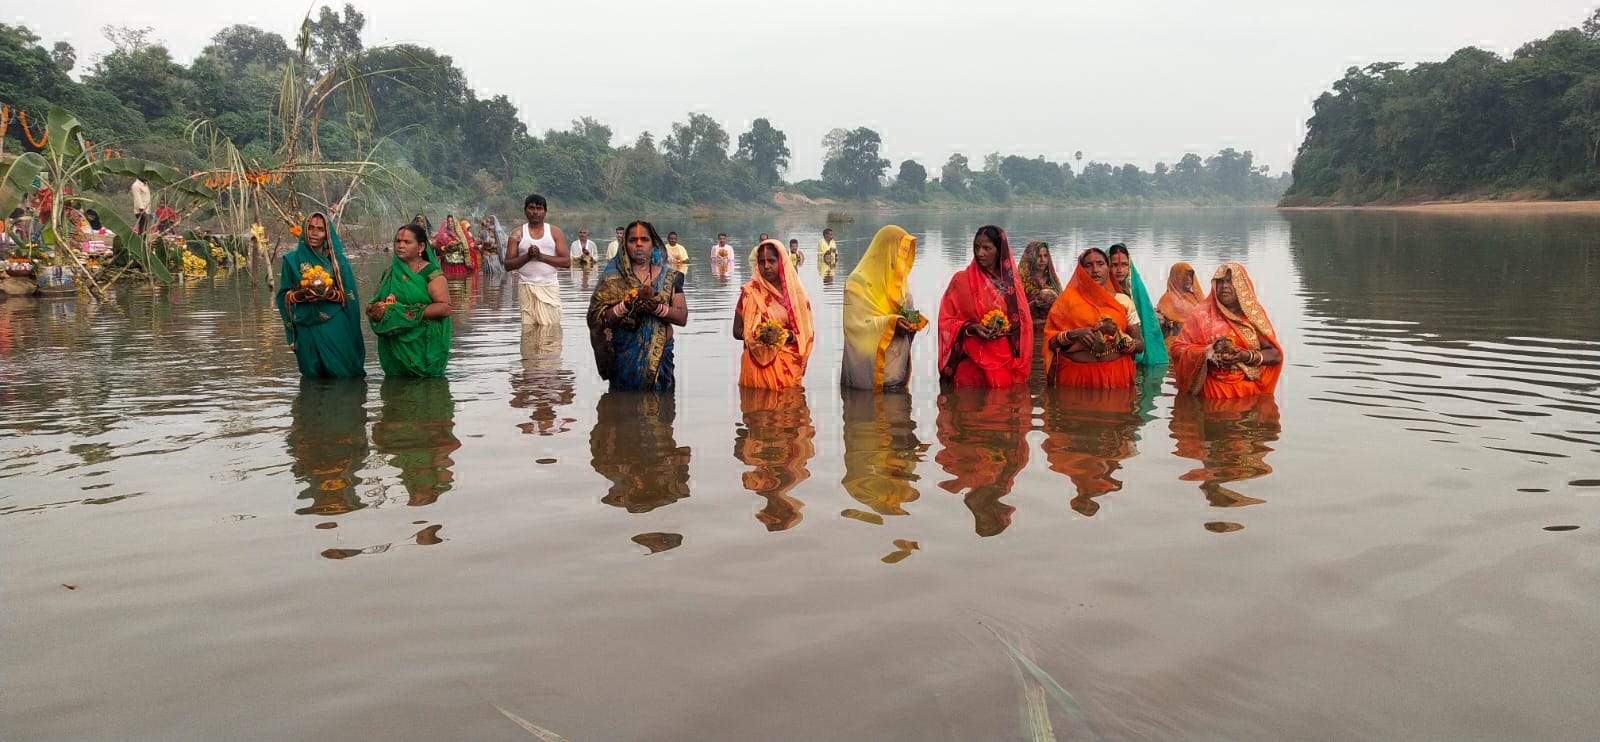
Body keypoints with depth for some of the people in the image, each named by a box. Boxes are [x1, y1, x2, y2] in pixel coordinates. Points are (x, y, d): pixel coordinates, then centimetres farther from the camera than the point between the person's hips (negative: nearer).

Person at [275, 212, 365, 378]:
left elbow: (350, 295, 3)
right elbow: (283, 295, 7)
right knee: (313, 378, 6)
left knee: (343, 376, -3)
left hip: (336, 328, -1)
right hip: (306, 327, 1)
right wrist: (300, 295, -14)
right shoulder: (292, 260, 7)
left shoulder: (338, 260, 5)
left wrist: (332, 294, -17)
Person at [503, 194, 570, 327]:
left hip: (549, 287, 0)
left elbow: (567, 262, -2)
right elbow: (508, 265, 2)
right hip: (526, 287, 1)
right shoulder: (518, 235, 8)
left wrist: (541, 256, -12)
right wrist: (528, 256, -13)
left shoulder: (555, 232, 7)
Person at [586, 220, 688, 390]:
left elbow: (682, 318, -1)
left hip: (659, 356, 1)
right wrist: (627, 305, -20)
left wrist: (656, 307, -17)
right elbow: (598, 318, -6)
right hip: (624, 357, -1)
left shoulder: (669, 277, 6)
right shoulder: (613, 277, 2)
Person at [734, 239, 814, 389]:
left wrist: (789, 336, -14)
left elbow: (807, 332, 6)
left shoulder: (795, 292, 4)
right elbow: (737, 331, 1)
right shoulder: (750, 291, -2)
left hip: (788, 365, 2)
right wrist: (758, 335, -17)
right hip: (757, 364, -2)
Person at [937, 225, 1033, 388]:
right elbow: (946, 320, 0)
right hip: (972, 364, -2)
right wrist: (971, 327, -16)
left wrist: (1007, 328, -10)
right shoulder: (961, 280, 0)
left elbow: (1023, 322, 11)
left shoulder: (1012, 281, 8)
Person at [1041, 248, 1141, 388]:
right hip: (1076, 375, -1)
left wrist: (1127, 342, -11)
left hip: (1116, 373, 1)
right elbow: (1051, 341, 1)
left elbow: (1139, 343, 11)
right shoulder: (1069, 298, 5)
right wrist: (1073, 334, -18)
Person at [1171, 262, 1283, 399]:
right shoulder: (1203, 314, 5)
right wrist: (1208, 351, -15)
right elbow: (1178, 349, 1)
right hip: (1214, 392, -1)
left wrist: (1247, 356, -13)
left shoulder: (1255, 314, 8)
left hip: (1250, 391, 1)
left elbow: (1275, 353, 4)